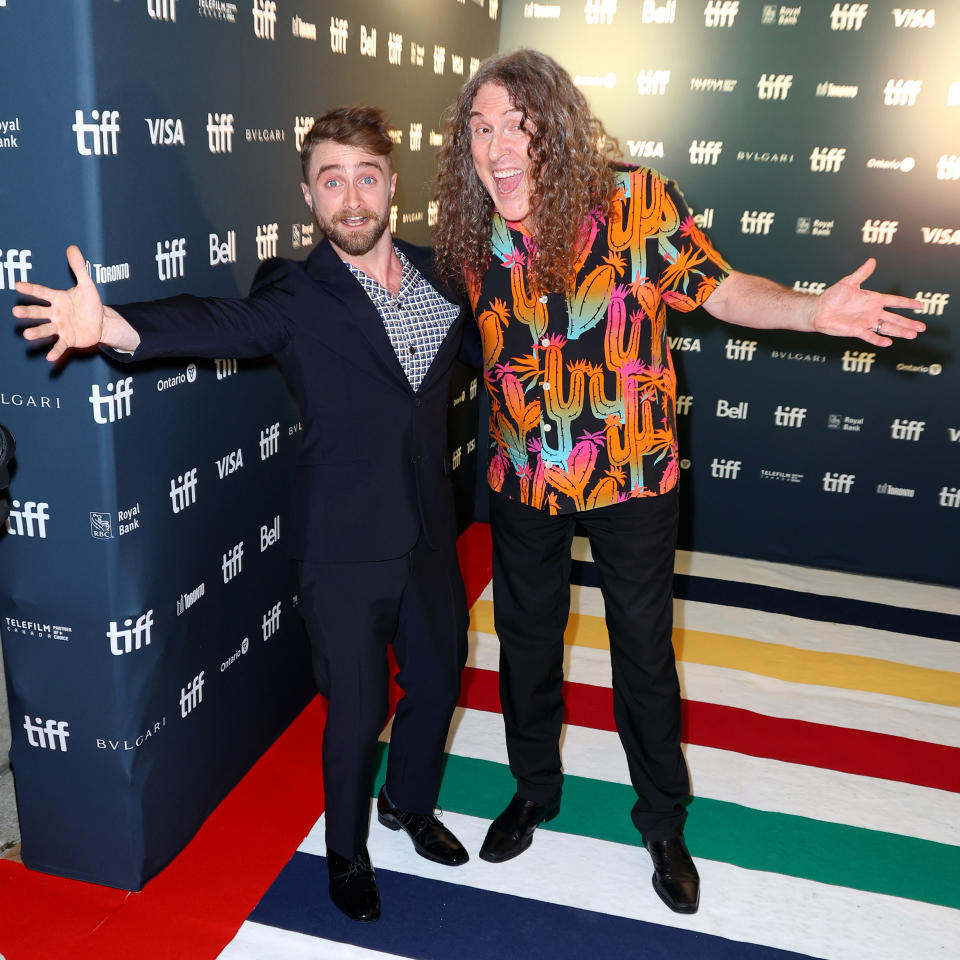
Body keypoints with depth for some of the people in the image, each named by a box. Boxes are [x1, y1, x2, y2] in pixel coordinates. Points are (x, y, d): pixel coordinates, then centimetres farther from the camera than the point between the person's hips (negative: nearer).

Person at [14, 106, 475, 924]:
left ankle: (411, 803, 51)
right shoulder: (297, 296, -12)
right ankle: (347, 850, 39)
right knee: (358, 708, 9)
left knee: (438, 682, 20)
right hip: (346, 548, -5)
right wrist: (113, 325, -49)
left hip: (430, 534, 5)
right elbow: (218, 323, -32)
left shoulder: (440, 273, 3)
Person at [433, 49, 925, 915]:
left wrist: (811, 311, -27)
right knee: (526, 642, 18)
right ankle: (534, 790, 44)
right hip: (525, 482, 3)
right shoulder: (471, 233, -6)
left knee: (645, 651, 11)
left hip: (632, 476, -3)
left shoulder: (635, 203, -16)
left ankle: (663, 821, 36)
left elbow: (719, 289, -10)